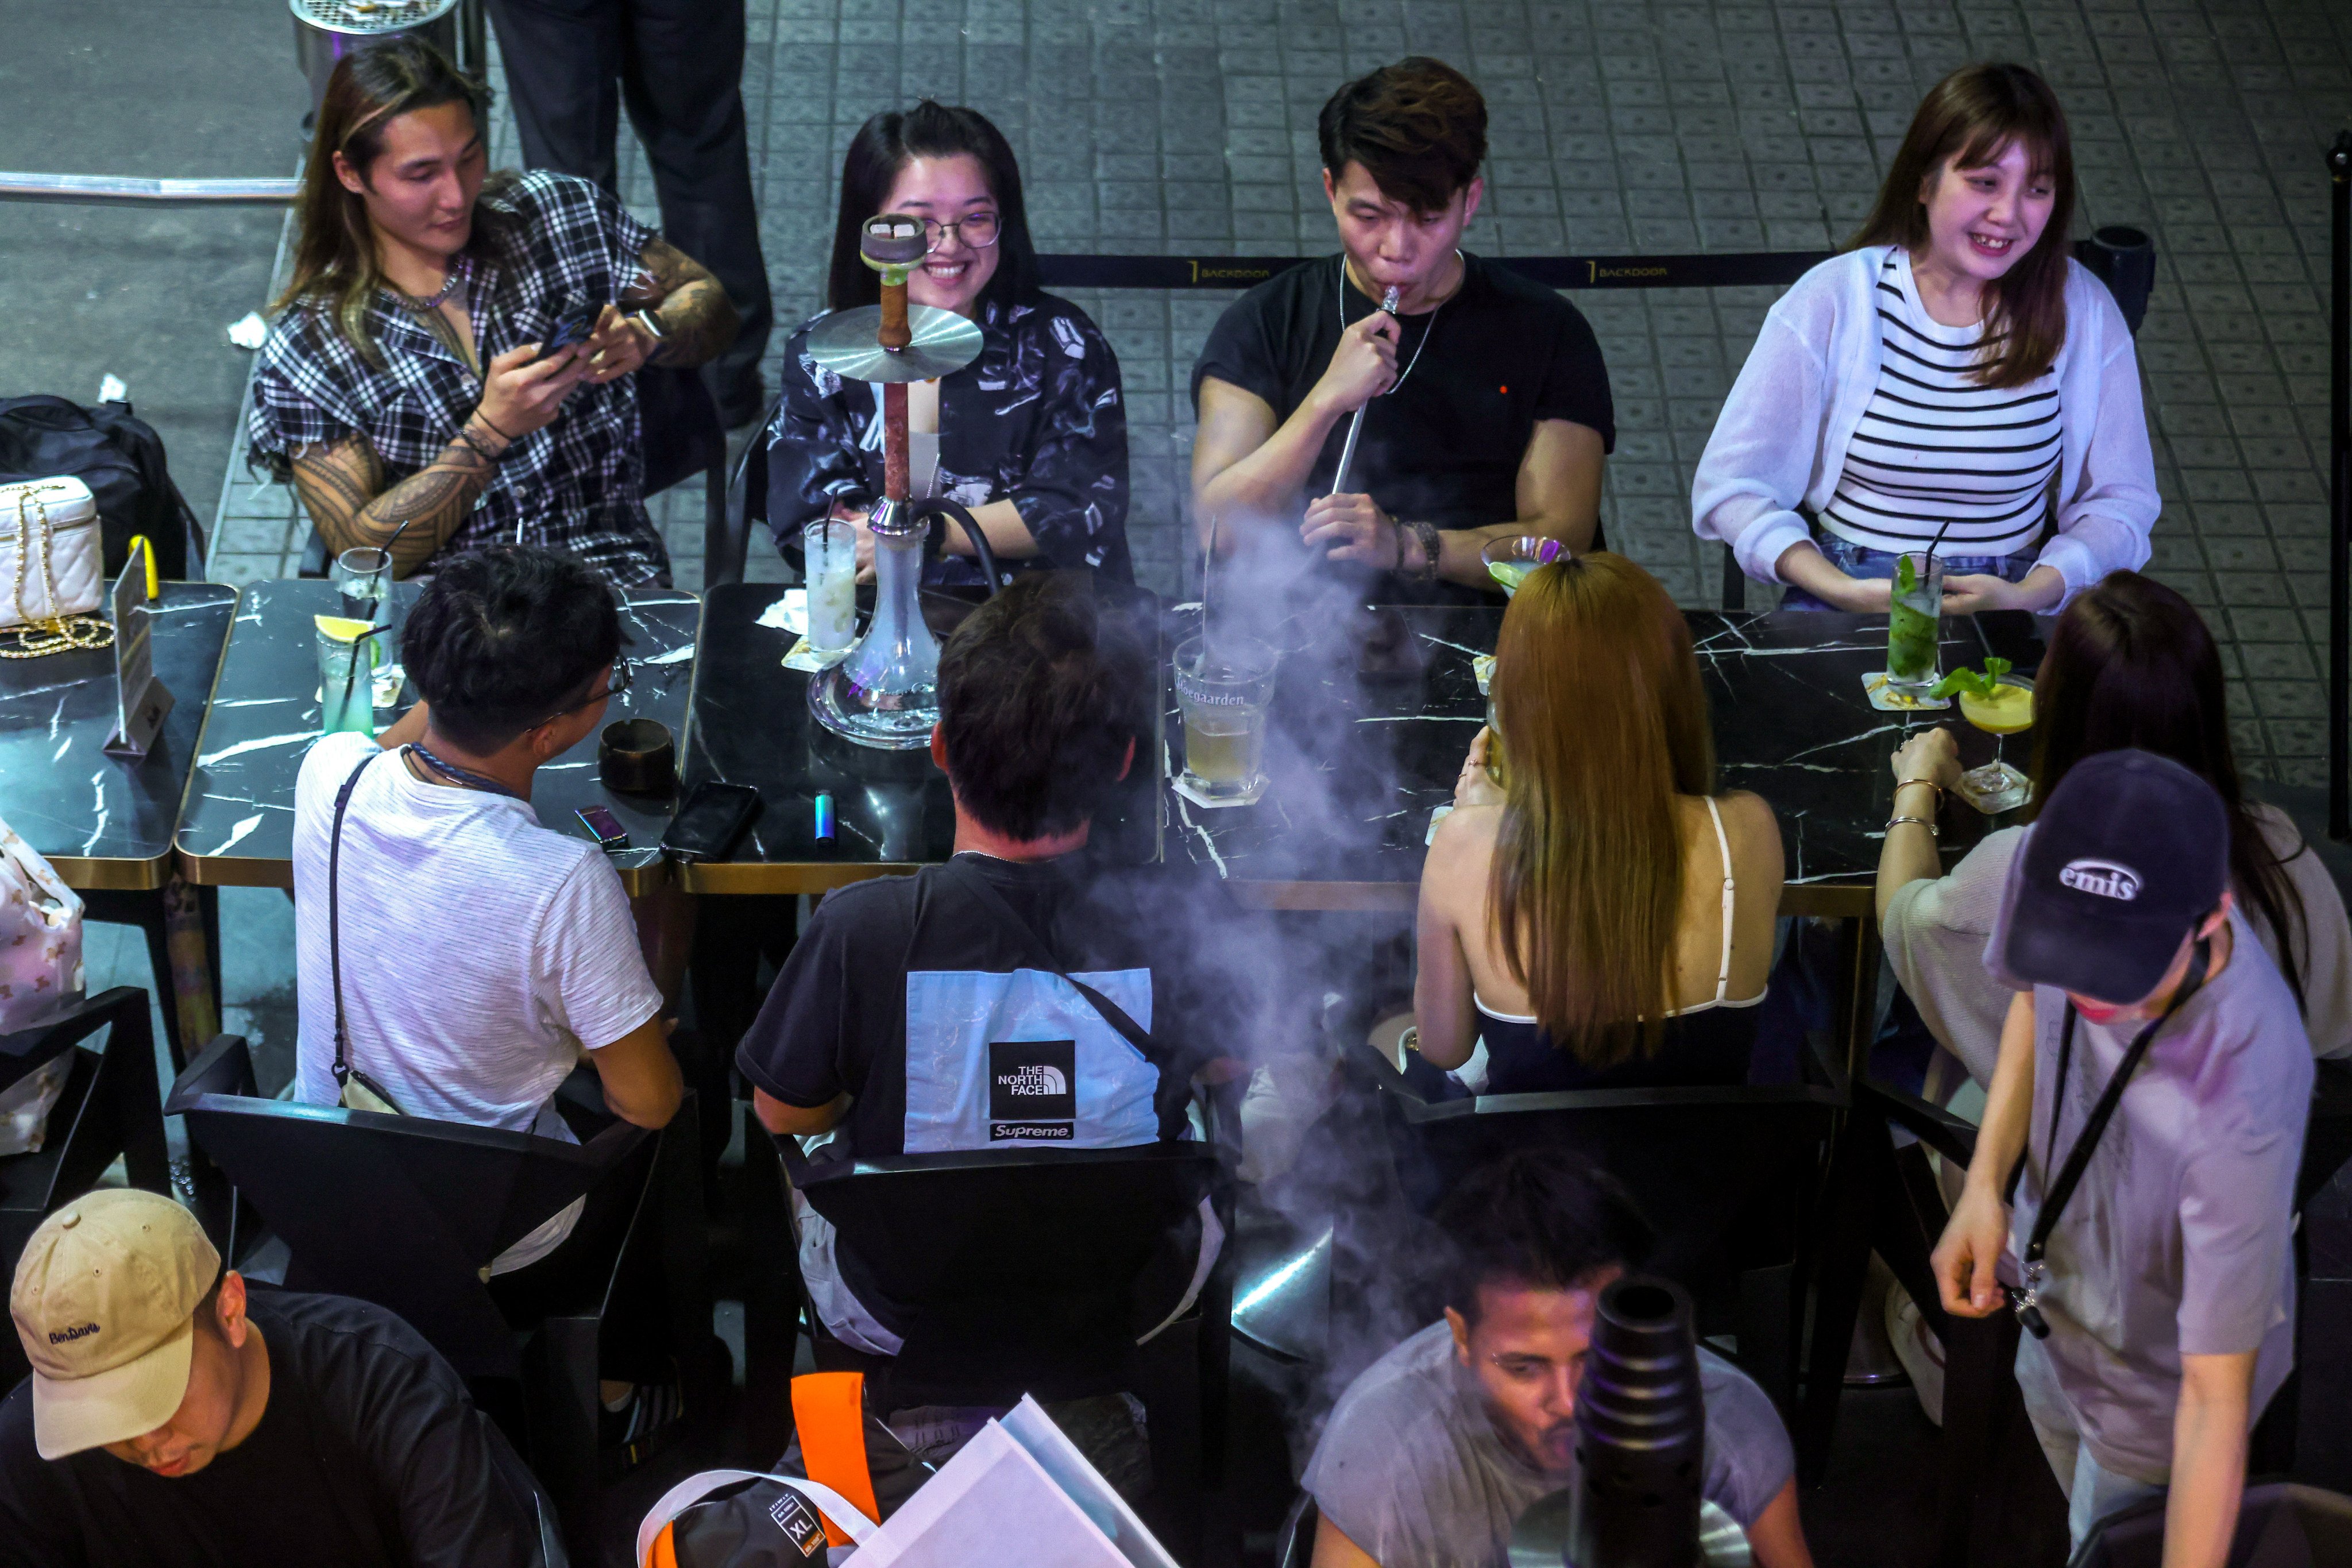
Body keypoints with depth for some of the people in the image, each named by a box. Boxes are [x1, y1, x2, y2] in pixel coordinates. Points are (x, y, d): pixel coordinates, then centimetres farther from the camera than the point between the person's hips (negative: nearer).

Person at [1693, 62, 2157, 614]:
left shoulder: (2082, 311, 1)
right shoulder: (1834, 300, -4)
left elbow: (2123, 501, 5)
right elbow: (1730, 485, -3)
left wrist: (2028, 595, -13)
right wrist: (1845, 592, -16)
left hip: (2012, 614, 2)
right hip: (1843, 601, -2)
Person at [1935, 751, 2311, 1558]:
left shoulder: (2243, 1111, -47)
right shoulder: (2054, 865, -30)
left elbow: (2216, 1398, -38)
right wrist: (1983, 1186, -15)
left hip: (2158, 1370, -6)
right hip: (2056, 1278, 6)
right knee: (2058, 1429, 36)